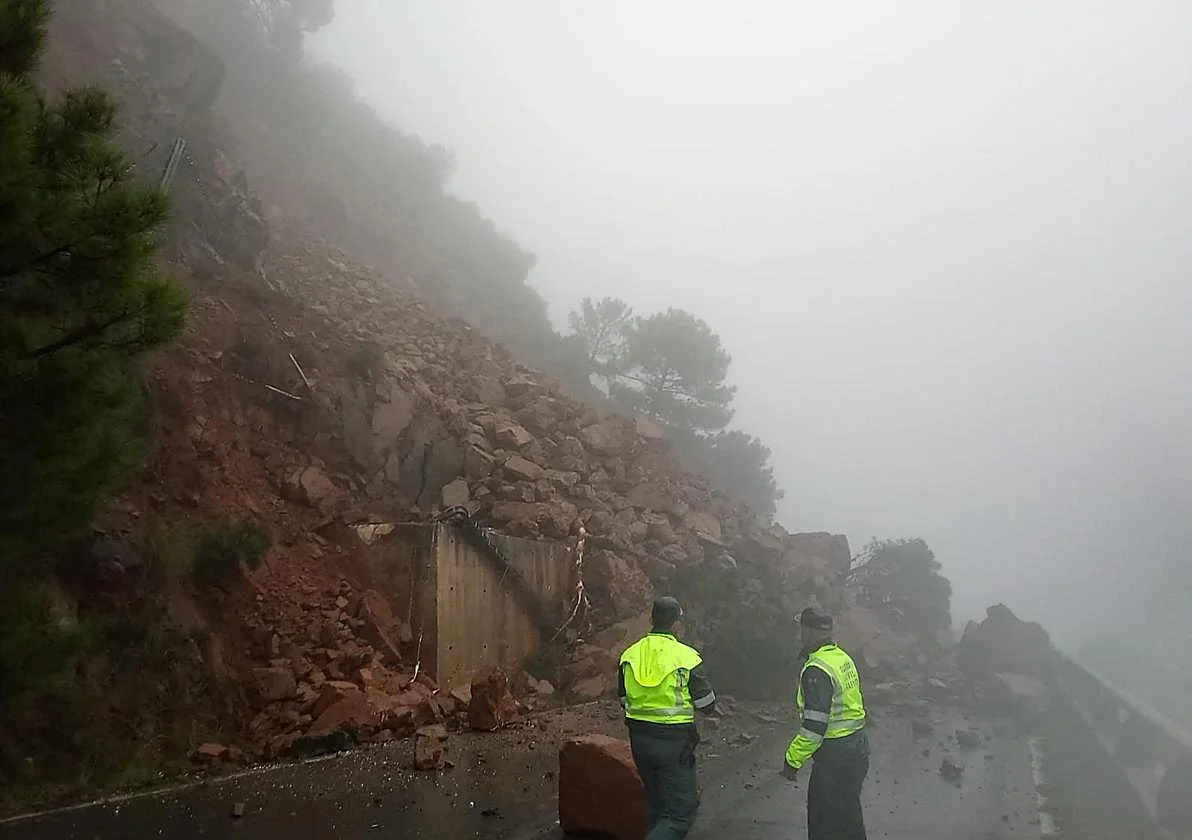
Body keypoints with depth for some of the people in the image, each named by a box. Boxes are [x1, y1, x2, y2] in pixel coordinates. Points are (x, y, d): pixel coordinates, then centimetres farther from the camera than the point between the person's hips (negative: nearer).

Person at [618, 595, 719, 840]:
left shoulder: (629, 655, 1)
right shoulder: (687, 657, -14)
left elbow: (624, 699, 10)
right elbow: (706, 703, -7)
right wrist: (713, 709, 15)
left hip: (639, 737, 6)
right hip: (674, 740, -5)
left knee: (656, 801, 22)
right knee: (681, 810, 0)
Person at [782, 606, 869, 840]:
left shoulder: (816, 670, -23)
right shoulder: (844, 658, 6)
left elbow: (814, 726, -25)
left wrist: (793, 759, -16)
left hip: (835, 756, -9)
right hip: (858, 748, 9)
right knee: (849, 814, 22)